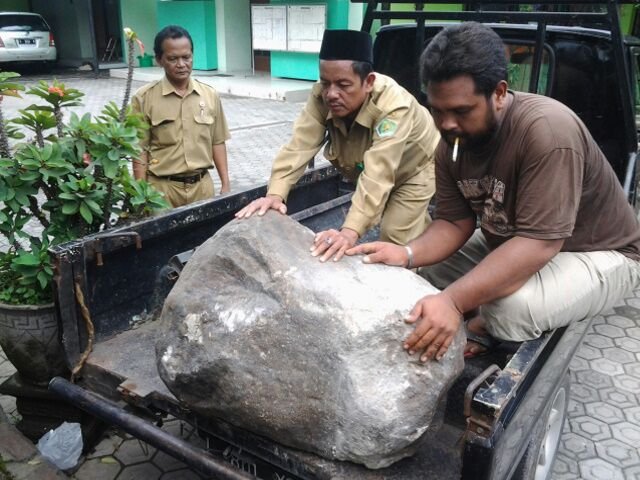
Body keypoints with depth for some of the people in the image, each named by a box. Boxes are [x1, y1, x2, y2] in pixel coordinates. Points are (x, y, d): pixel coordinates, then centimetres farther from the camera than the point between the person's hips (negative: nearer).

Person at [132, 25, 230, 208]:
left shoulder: (210, 95, 3)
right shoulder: (144, 98, -6)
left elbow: (217, 142, 8)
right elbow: (140, 150, -4)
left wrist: (225, 184, 5)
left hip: (202, 185, 3)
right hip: (163, 187, -3)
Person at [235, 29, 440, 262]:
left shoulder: (393, 107, -42)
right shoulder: (322, 96, -28)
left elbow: (377, 175, -51)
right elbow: (300, 145, -35)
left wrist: (350, 232, -61)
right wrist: (275, 194, -50)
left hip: (413, 169, -5)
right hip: (360, 169, 5)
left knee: (396, 239, -10)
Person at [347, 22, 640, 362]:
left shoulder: (547, 130, -33)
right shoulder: (451, 141, -11)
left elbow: (539, 242, -37)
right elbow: (454, 223, -9)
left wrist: (454, 300, -46)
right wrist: (407, 254, -31)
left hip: (594, 254, -6)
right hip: (508, 245, 7)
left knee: (513, 307, -34)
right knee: (420, 270, 1)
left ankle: (485, 327, -1)